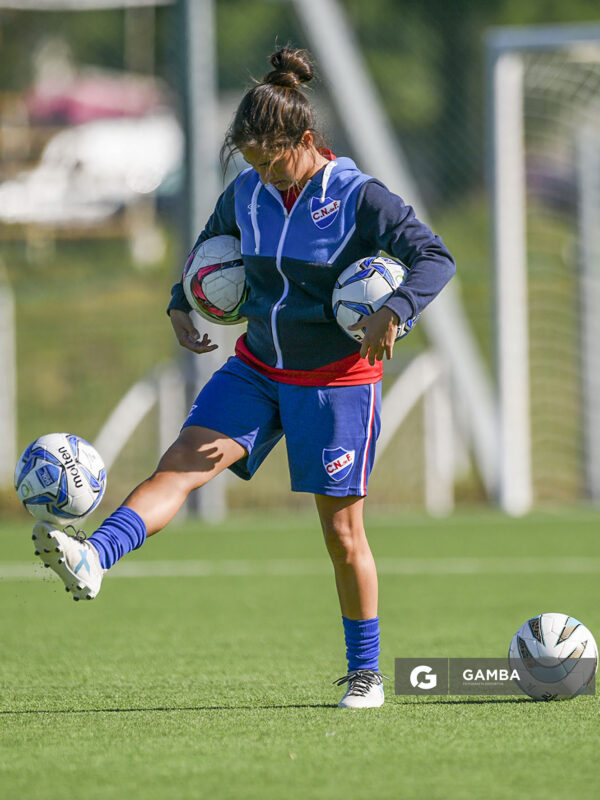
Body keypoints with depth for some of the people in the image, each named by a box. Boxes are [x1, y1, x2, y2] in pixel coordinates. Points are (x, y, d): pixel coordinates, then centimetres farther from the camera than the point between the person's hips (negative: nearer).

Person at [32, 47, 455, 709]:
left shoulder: (359, 198, -14)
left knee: (341, 531, 0)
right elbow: (210, 246, 21)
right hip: (258, 368, 5)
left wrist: (394, 311, -34)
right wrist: (182, 305, 5)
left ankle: (365, 674, 13)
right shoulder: (246, 195, 2)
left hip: (338, 378, -5)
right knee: (182, 462, -17)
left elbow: (435, 258, -18)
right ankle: (91, 560, -36)